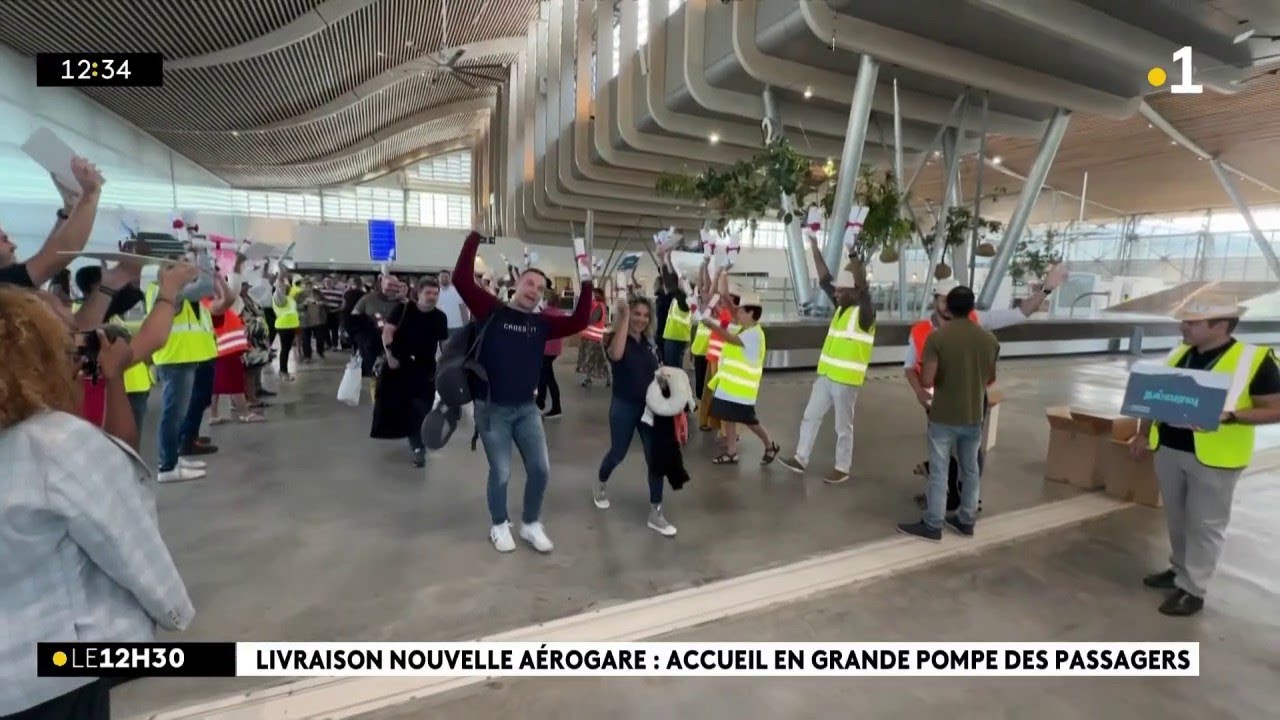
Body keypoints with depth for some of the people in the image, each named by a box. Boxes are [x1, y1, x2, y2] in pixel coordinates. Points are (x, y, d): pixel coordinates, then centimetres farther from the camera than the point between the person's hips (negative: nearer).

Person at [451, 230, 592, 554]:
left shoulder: (542, 323, 5)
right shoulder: (492, 311, -6)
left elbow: (579, 321, -3)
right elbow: (462, 279, -15)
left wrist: (585, 281, -7)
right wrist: (475, 236, -16)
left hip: (527, 408, 4)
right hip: (491, 408, -4)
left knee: (540, 468, 6)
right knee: (501, 472, 4)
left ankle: (531, 525, 29)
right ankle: (499, 526, 30)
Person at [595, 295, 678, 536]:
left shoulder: (650, 342, 5)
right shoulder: (615, 337, -11)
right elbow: (616, 355, -37)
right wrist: (624, 317, -36)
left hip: (649, 406, 4)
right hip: (624, 406, -4)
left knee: (655, 459, 1)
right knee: (617, 453, 11)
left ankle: (656, 514, 11)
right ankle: (600, 487, 43)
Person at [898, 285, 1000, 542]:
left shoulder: (937, 337, -16)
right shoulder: (989, 339, -1)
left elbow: (926, 380, -20)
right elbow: (990, 379, 11)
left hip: (943, 417, -4)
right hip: (974, 417, 5)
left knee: (939, 472, 4)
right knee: (970, 469, 17)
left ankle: (933, 525, 13)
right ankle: (966, 520, 29)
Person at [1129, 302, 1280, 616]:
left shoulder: (1255, 359, -11)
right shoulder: (1179, 354, 5)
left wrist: (1229, 416, -26)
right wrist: (1143, 434, 11)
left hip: (1214, 458, -5)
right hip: (1168, 449, 6)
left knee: (1205, 525, 6)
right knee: (1177, 518, 18)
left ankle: (1193, 589, 17)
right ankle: (1179, 569, 34)